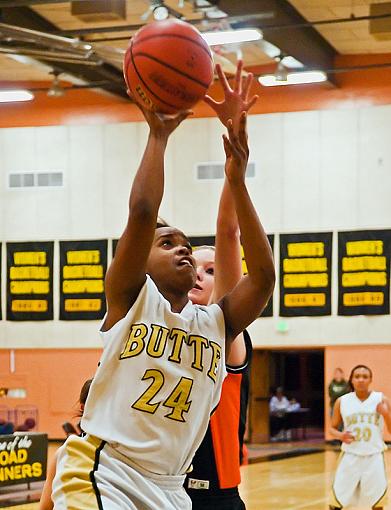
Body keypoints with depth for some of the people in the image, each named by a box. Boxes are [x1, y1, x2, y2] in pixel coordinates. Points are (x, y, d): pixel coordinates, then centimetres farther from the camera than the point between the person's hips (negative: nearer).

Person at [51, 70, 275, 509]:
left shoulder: (215, 324, 13)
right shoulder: (131, 300, 2)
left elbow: (263, 276, -2)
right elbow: (142, 212, -12)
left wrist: (237, 182, -2)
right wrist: (158, 134, -4)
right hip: (102, 474, -5)